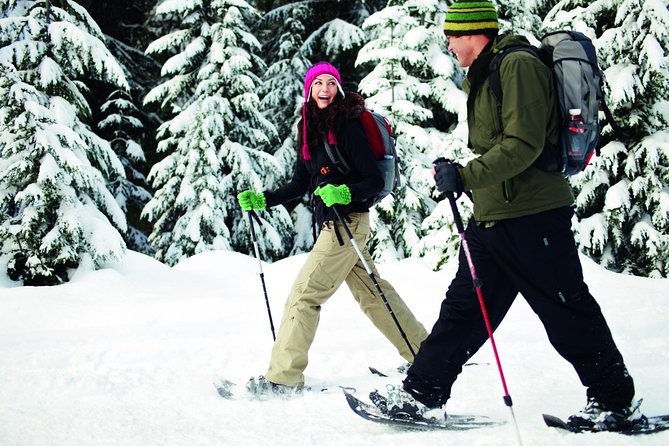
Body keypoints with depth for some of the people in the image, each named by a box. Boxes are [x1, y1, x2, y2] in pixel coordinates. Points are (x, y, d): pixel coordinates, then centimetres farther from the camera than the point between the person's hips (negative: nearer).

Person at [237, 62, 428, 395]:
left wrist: (344, 193, -31)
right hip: (332, 224, 9)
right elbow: (300, 184, 17)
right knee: (372, 294, 15)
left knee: (303, 295, -9)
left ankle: (284, 377, -5)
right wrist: (262, 200, 8)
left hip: (347, 223, -9)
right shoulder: (309, 129, 10)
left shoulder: (347, 126, -13)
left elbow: (375, 181, -14)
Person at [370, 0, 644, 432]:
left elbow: (524, 144, -23)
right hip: (493, 218, 10)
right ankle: (422, 394, 15)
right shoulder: (485, 74, 17)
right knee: (463, 307, 10)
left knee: (569, 314, 0)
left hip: (532, 217, -10)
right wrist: (457, 172, 15)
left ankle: (616, 402, 13)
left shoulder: (518, 65, -13)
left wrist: (465, 176, -24)